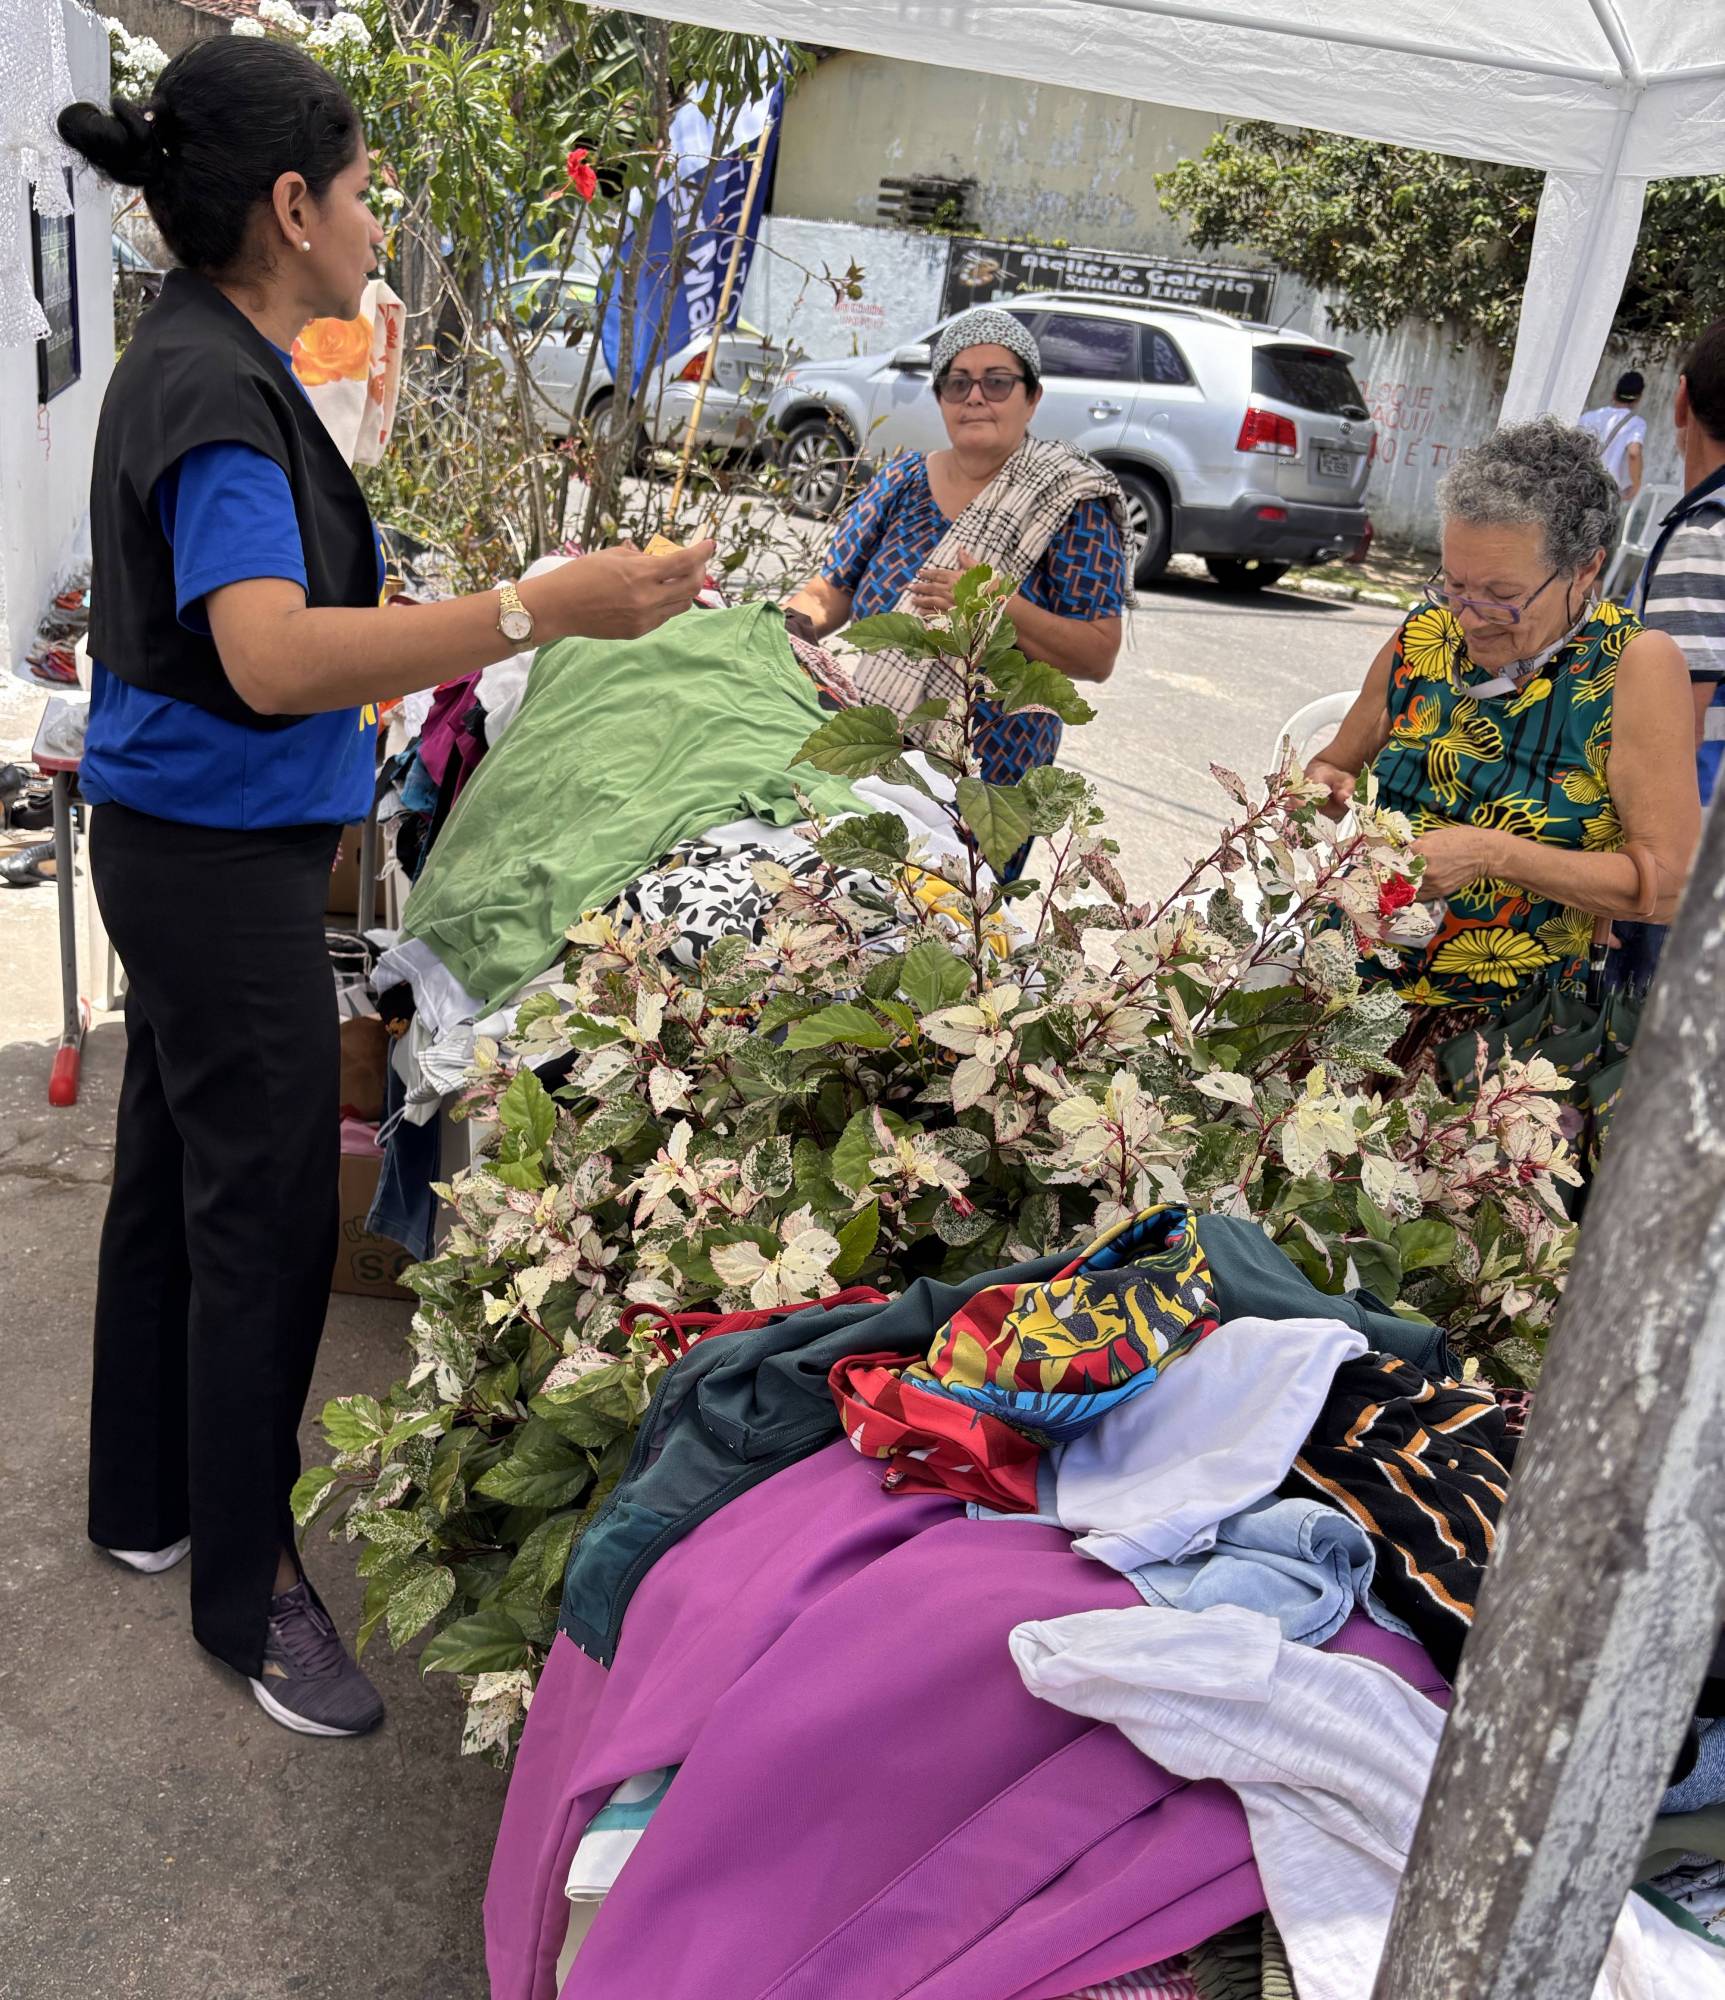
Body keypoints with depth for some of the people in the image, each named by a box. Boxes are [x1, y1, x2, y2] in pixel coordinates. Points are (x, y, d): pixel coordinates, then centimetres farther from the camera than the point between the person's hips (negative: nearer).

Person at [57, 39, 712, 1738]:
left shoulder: (200, 360, 11)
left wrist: (366, 680, 30)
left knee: (173, 1172, 19)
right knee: (264, 1217, -1)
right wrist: (543, 608, -39)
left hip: (183, 845, 11)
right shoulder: (217, 392, -21)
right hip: (223, 855, -11)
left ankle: (146, 1499, 37)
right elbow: (273, 659, -36)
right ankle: (247, 1588, 16)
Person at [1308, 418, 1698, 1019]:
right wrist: (1328, 788, -3)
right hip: (1354, 985, 4)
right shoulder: (1423, 636, 5)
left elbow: (1670, 885, -11)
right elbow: (1337, 767, 20)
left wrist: (1491, 854, -20)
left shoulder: (1635, 664, -8)